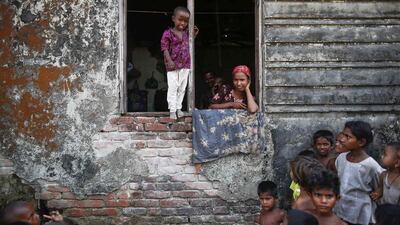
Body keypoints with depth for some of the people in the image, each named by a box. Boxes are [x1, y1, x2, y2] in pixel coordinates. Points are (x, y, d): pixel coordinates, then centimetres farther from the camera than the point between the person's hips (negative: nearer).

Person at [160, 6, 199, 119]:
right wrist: (169, 61, -24)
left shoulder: (186, 33, 9)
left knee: (182, 88, 9)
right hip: (173, 67, -5)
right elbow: (165, 48, -12)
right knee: (172, 88, -4)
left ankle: (178, 108, 19)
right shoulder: (168, 33, -8)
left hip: (185, 66, 5)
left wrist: (194, 34, 17)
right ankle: (172, 110, 0)